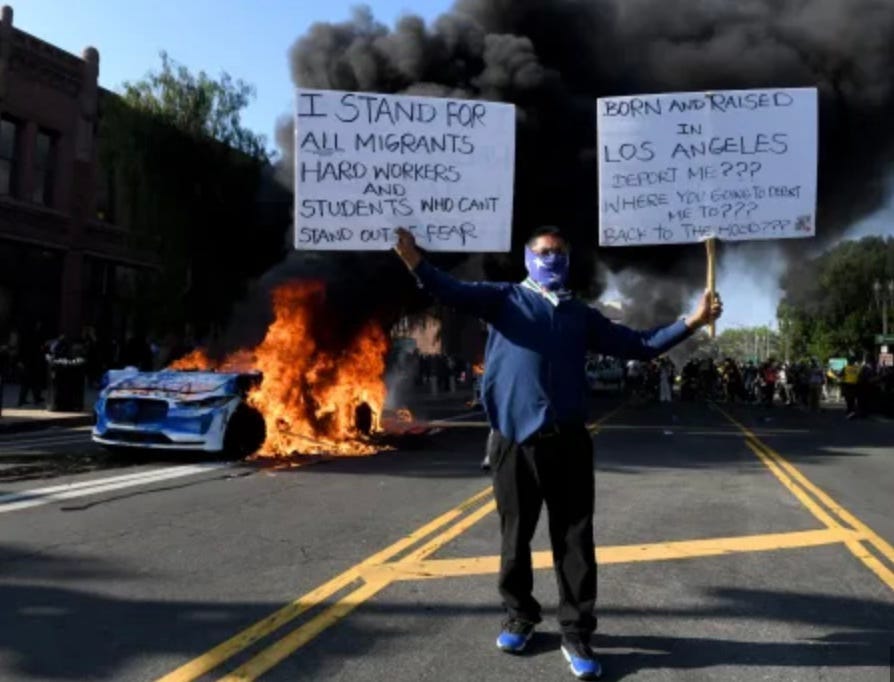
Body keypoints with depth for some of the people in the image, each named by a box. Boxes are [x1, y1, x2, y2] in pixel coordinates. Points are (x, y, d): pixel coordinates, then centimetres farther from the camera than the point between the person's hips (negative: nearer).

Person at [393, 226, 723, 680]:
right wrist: (415, 264, -27)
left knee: (574, 540, 4)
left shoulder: (582, 315, 17)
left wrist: (692, 322, 11)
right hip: (514, 441, -2)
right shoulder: (504, 298, 7)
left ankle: (576, 634, 16)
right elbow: (454, 293, -9)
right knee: (515, 536, 10)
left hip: (567, 441, 2)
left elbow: (639, 346, 18)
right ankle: (520, 617, 31)